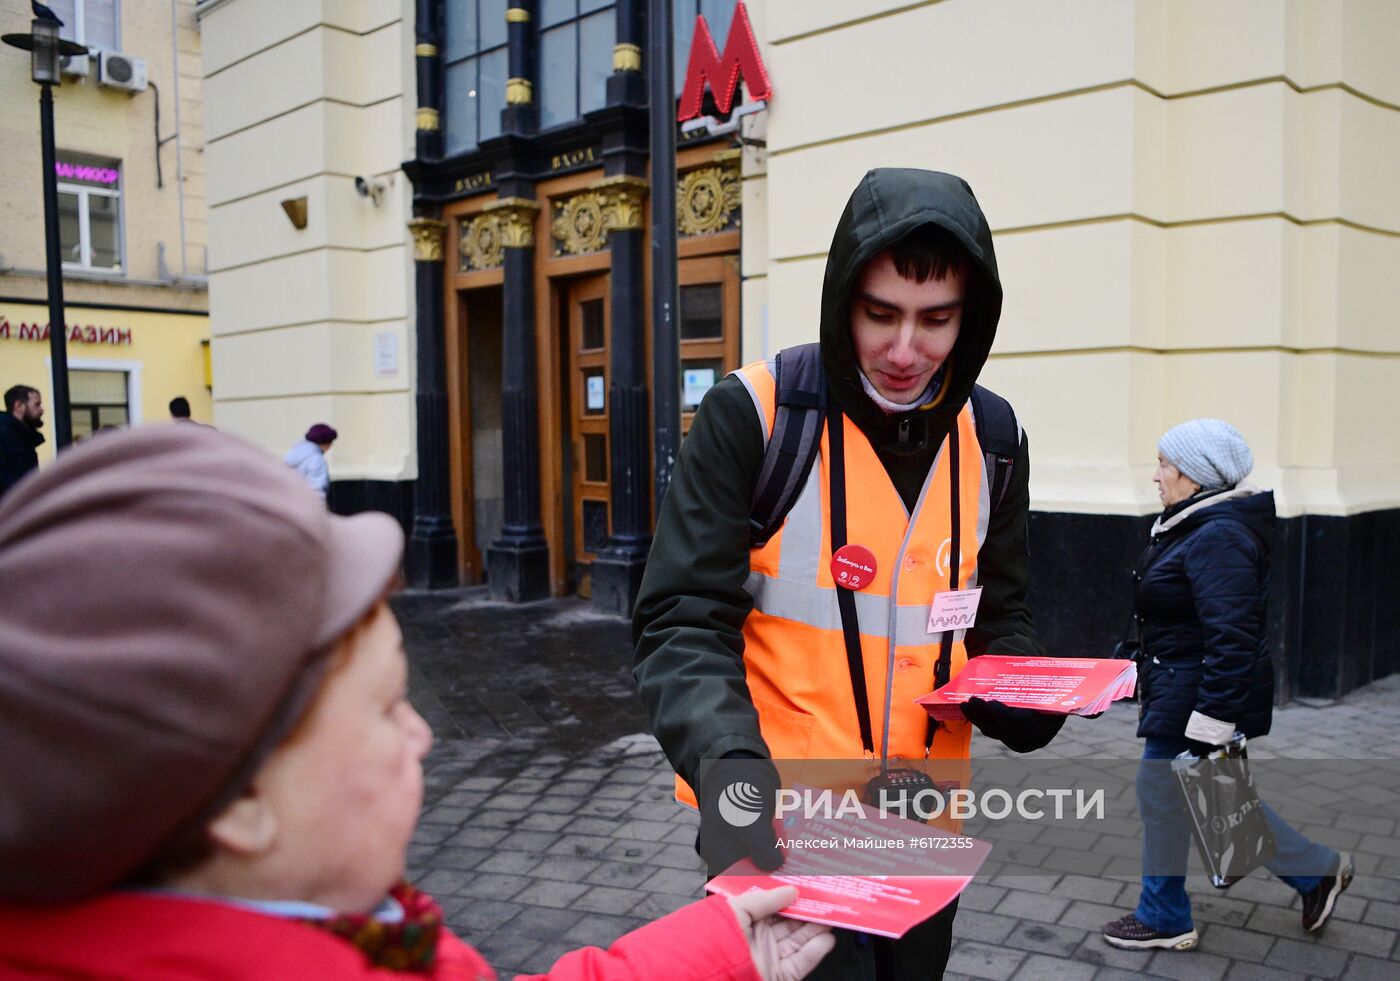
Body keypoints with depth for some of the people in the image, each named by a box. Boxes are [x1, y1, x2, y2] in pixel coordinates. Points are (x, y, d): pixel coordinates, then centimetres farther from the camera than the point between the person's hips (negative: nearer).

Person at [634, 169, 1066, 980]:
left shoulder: (991, 440, 1)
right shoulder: (752, 415, -14)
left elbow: (1000, 617, 11)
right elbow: (683, 622, -16)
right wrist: (727, 760, -34)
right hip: (778, 825, -5)